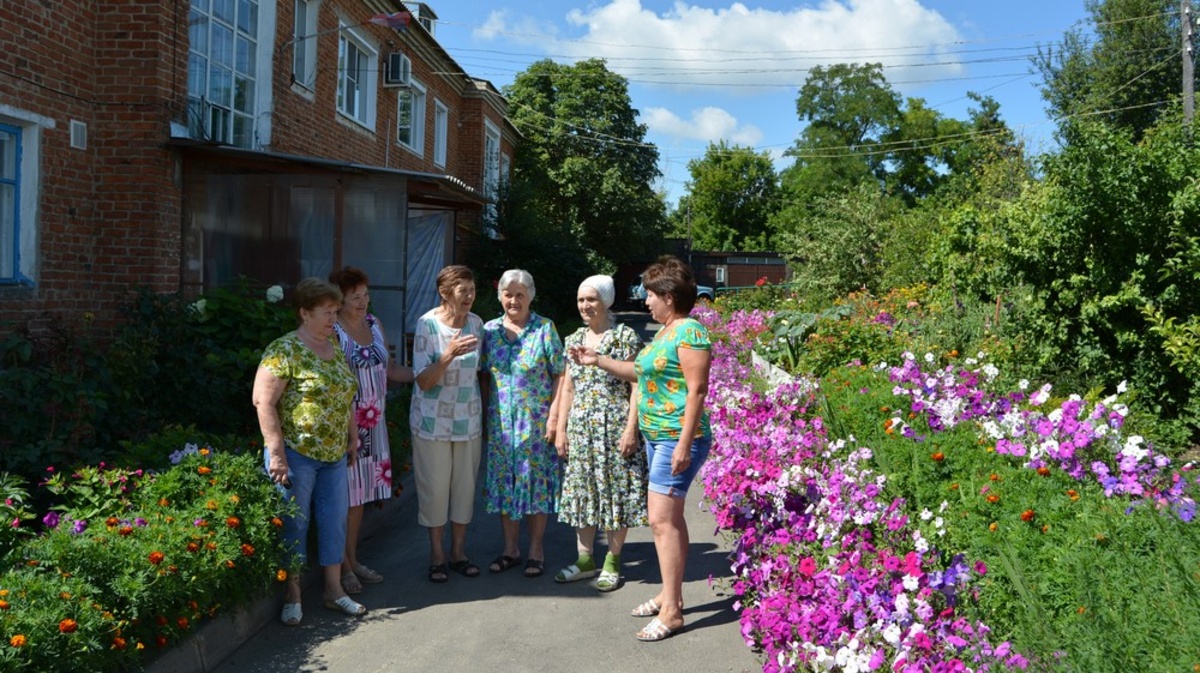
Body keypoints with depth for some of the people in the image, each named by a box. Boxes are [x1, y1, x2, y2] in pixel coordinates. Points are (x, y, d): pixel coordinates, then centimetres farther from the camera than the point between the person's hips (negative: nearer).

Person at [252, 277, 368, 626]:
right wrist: (276, 453, -19)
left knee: (334, 519, 12)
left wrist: (351, 436, 17)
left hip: (334, 454, 7)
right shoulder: (284, 350, -14)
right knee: (294, 522, 6)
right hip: (296, 454, -7)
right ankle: (293, 594, 21)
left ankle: (334, 589, 26)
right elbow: (264, 401, -17)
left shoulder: (334, 346, 9)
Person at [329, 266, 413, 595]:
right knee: (343, 494, 2)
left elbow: (388, 370, 16)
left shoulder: (373, 324, 9)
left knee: (360, 494, 15)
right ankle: (342, 566, 15)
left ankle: (353, 559, 27)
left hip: (372, 424, 7)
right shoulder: (332, 332, -13)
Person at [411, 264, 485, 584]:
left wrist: (484, 411, 10)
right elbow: (424, 381, -17)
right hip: (433, 422, -4)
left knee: (465, 485, 10)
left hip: (468, 420, 4)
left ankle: (458, 552, 25)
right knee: (435, 487, 4)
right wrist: (449, 354, -32)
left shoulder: (476, 323, -1)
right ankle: (437, 555, 20)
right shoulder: (427, 325, -14)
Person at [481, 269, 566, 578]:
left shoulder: (545, 329, -5)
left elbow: (560, 376, -5)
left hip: (536, 421, -3)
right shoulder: (490, 330, 5)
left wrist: (554, 415, -11)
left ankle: (536, 551, 17)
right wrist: (485, 414, 4)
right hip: (500, 422, 3)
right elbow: (485, 376, 10)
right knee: (503, 482, 9)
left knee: (537, 482, 3)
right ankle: (510, 549, 23)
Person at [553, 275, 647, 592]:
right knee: (582, 492, 10)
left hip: (614, 428, -5)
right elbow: (567, 389, 13)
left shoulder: (626, 337, -6)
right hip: (580, 428, 5)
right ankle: (585, 560, 23)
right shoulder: (574, 340, 11)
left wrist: (631, 429, -15)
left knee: (615, 492, 2)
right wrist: (560, 430, 9)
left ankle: (612, 562, 16)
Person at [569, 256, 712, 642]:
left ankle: (672, 612, -2)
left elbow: (697, 390, -20)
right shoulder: (665, 332, 15)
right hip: (657, 436, 10)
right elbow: (641, 372, 25)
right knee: (669, 517, 16)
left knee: (663, 519, -10)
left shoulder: (690, 332, -16)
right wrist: (598, 361, 24)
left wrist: (684, 444, -24)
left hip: (678, 438, -10)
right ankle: (670, 594, 27)